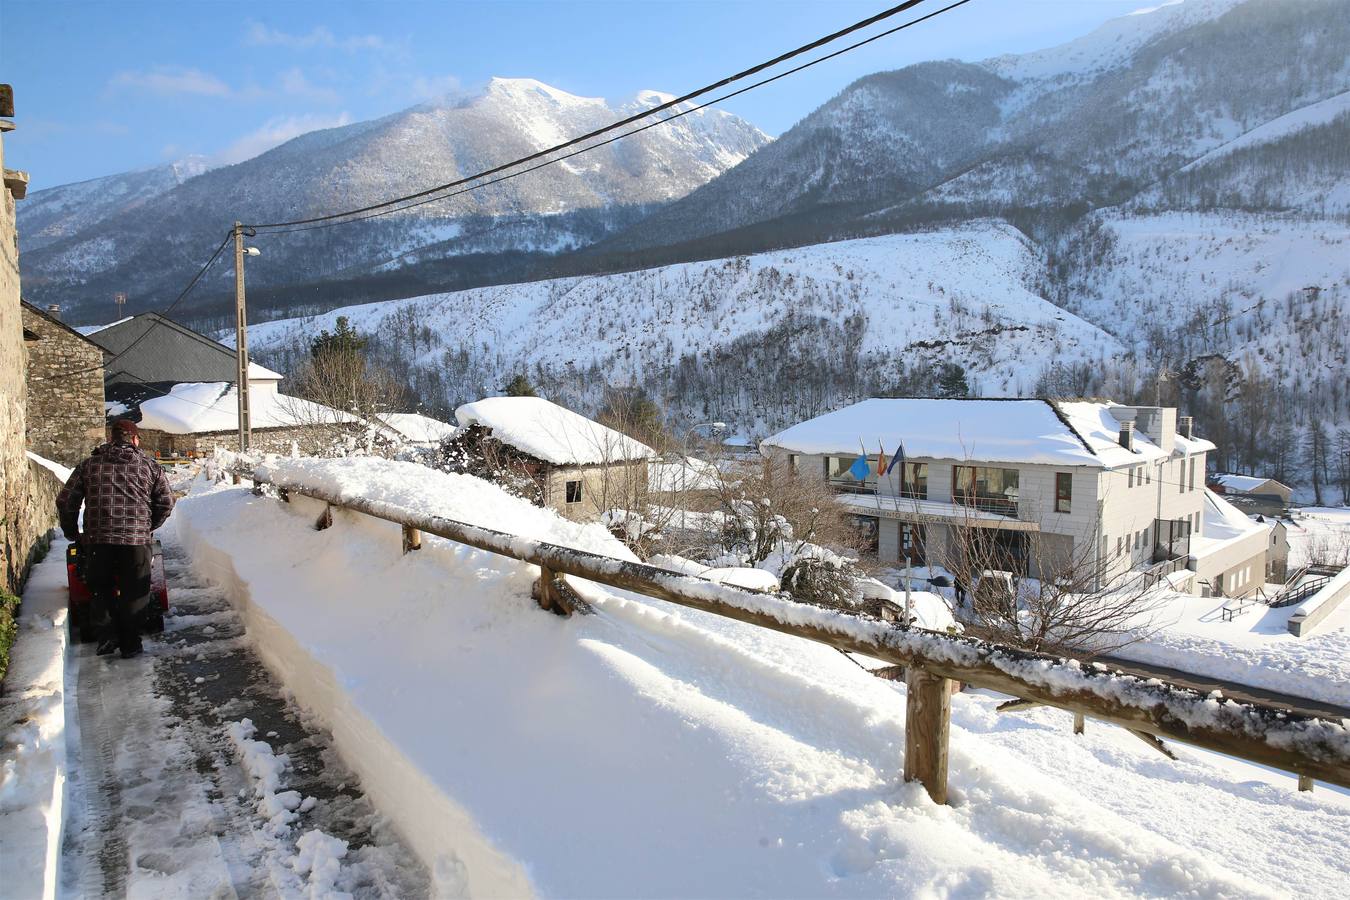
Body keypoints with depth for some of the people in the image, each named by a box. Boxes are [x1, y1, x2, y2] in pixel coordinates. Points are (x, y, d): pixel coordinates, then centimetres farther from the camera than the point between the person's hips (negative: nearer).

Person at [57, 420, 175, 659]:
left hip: (98, 540, 1)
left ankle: (108, 630, 6)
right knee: (133, 593, 8)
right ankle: (130, 644, 10)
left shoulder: (88, 465, 9)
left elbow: (65, 501, 8)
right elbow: (166, 502, 6)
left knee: (101, 588, 19)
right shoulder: (149, 466, 6)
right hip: (136, 540, -1)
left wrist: (72, 533, 21)